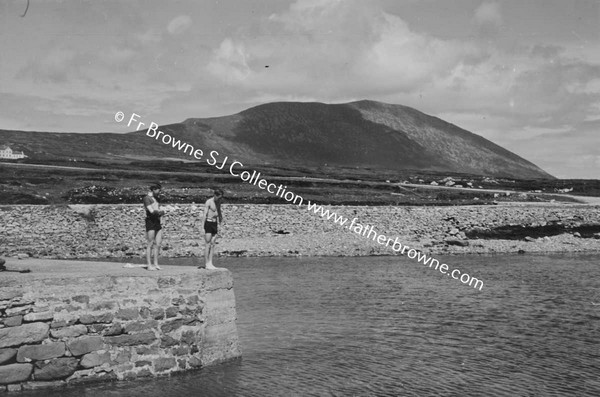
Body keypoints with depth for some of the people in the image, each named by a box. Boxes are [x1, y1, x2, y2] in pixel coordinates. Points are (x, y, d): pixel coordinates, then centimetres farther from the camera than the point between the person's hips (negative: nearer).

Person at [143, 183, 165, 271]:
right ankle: (149, 265, -2)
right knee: (150, 245, -5)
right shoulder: (147, 198, -7)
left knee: (158, 244, 5)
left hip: (157, 222, 8)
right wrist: (161, 212, -2)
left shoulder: (155, 198, 20)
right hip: (150, 222, -8)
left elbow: (158, 211, 18)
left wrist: (159, 212, -6)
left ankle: (156, 264, 10)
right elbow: (151, 211, -17)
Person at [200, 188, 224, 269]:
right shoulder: (208, 202, -11)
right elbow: (205, 214, -14)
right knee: (208, 244, -7)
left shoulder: (218, 202, 12)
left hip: (215, 223, 7)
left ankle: (210, 263, 7)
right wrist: (204, 226, -18)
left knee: (212, 244, 5)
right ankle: (206, 264, -5)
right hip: (209, 223, -7)